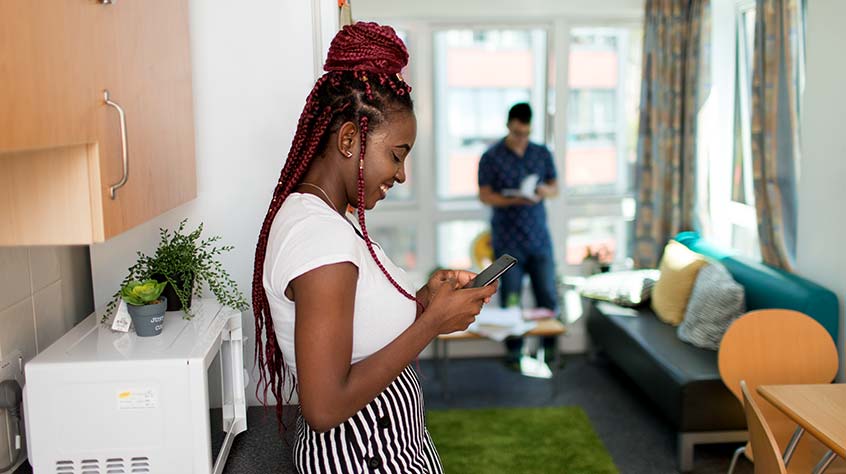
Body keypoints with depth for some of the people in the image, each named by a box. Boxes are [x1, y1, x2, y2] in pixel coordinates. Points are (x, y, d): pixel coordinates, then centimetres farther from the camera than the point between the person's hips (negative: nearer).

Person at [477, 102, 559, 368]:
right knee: (510, 300, 3)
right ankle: (514, 350, 16)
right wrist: (513, 200, -20)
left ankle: (550, 348, 18)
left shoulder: (542, 154, 7)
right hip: (508, 241, -3)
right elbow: (484, 195, -3)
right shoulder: (491, 157, -3)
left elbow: (555, 188, 13)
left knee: (547, 296, 4)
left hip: (539, 237, 3)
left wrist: (545, 191, -11)